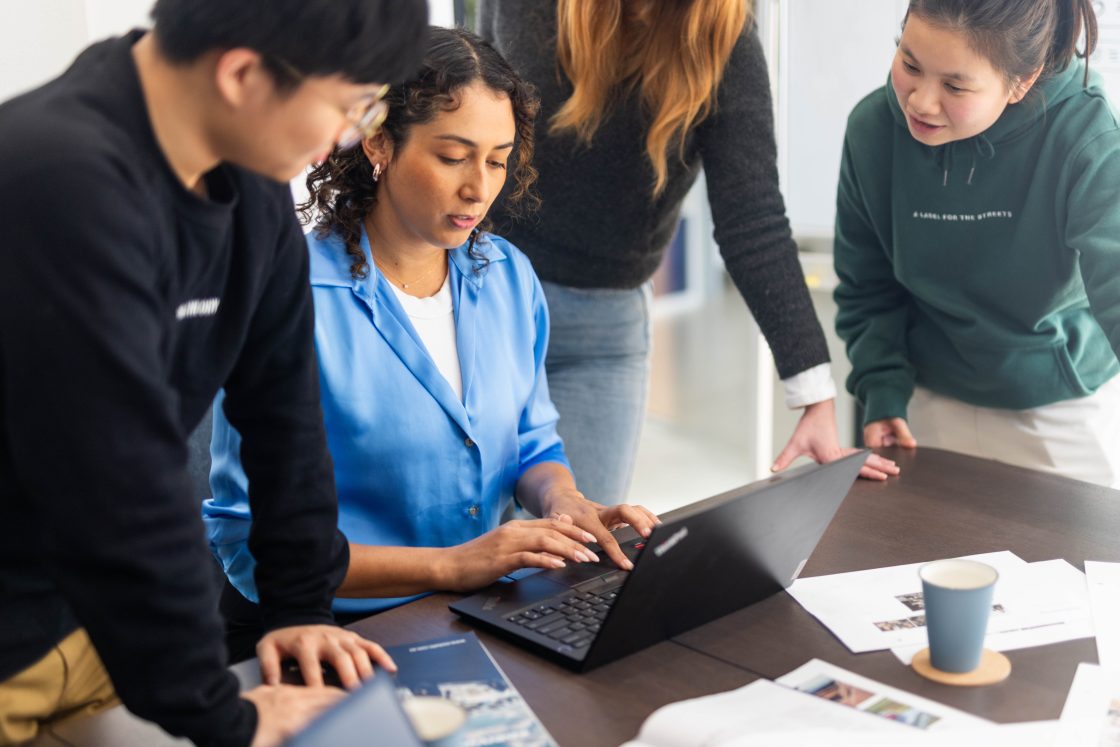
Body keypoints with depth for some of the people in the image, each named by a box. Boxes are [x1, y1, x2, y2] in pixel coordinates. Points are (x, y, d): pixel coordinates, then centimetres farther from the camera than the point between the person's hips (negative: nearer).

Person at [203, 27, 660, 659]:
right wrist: (448, 565, -23)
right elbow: (252, 540, -17)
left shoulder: (510, 276, 4)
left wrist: (563, 502, -8)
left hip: (480, 618, 6)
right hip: (322, 634, -5)